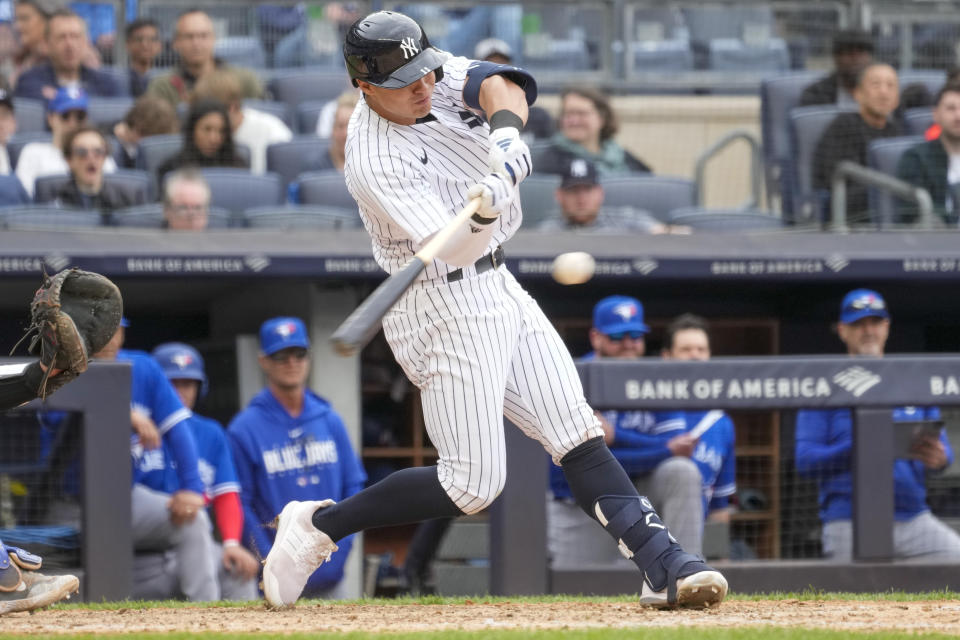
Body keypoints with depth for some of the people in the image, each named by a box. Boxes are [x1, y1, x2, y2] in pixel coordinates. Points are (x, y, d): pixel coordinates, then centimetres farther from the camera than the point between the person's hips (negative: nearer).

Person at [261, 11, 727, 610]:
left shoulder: (432, 72, -1)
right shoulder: (375, 161, -23)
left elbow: (499, 84, -18)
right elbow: (451, 250, -30)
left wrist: (506, 132, -38)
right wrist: (485, 213, -51)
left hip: (497, 287, 8)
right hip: (446, 307, -8)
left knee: (577, 433, 1)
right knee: (472, 484, -8)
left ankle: (663, 564, -3)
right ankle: (318, 525, 5)